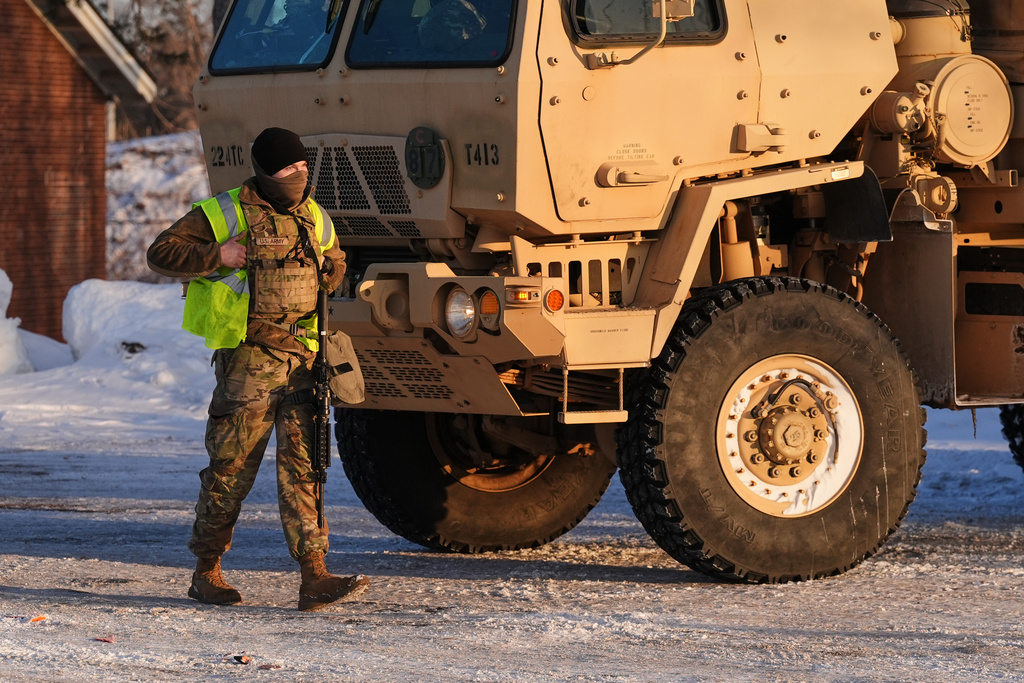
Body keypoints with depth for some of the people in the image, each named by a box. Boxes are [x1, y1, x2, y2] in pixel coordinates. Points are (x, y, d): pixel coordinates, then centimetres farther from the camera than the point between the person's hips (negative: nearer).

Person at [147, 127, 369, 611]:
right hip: (248, 358, -5)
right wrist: (218, 256, -13)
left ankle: (314, 578, -9)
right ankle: (206, 572, 14)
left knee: (303, 464, -3)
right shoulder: (224, 214, -2)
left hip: (302, 355, 5)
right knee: (232, 466, 0)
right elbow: (161, 253, -3)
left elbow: (336, 263, 35)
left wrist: (328, 271, 14)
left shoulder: (314, 218, 15)